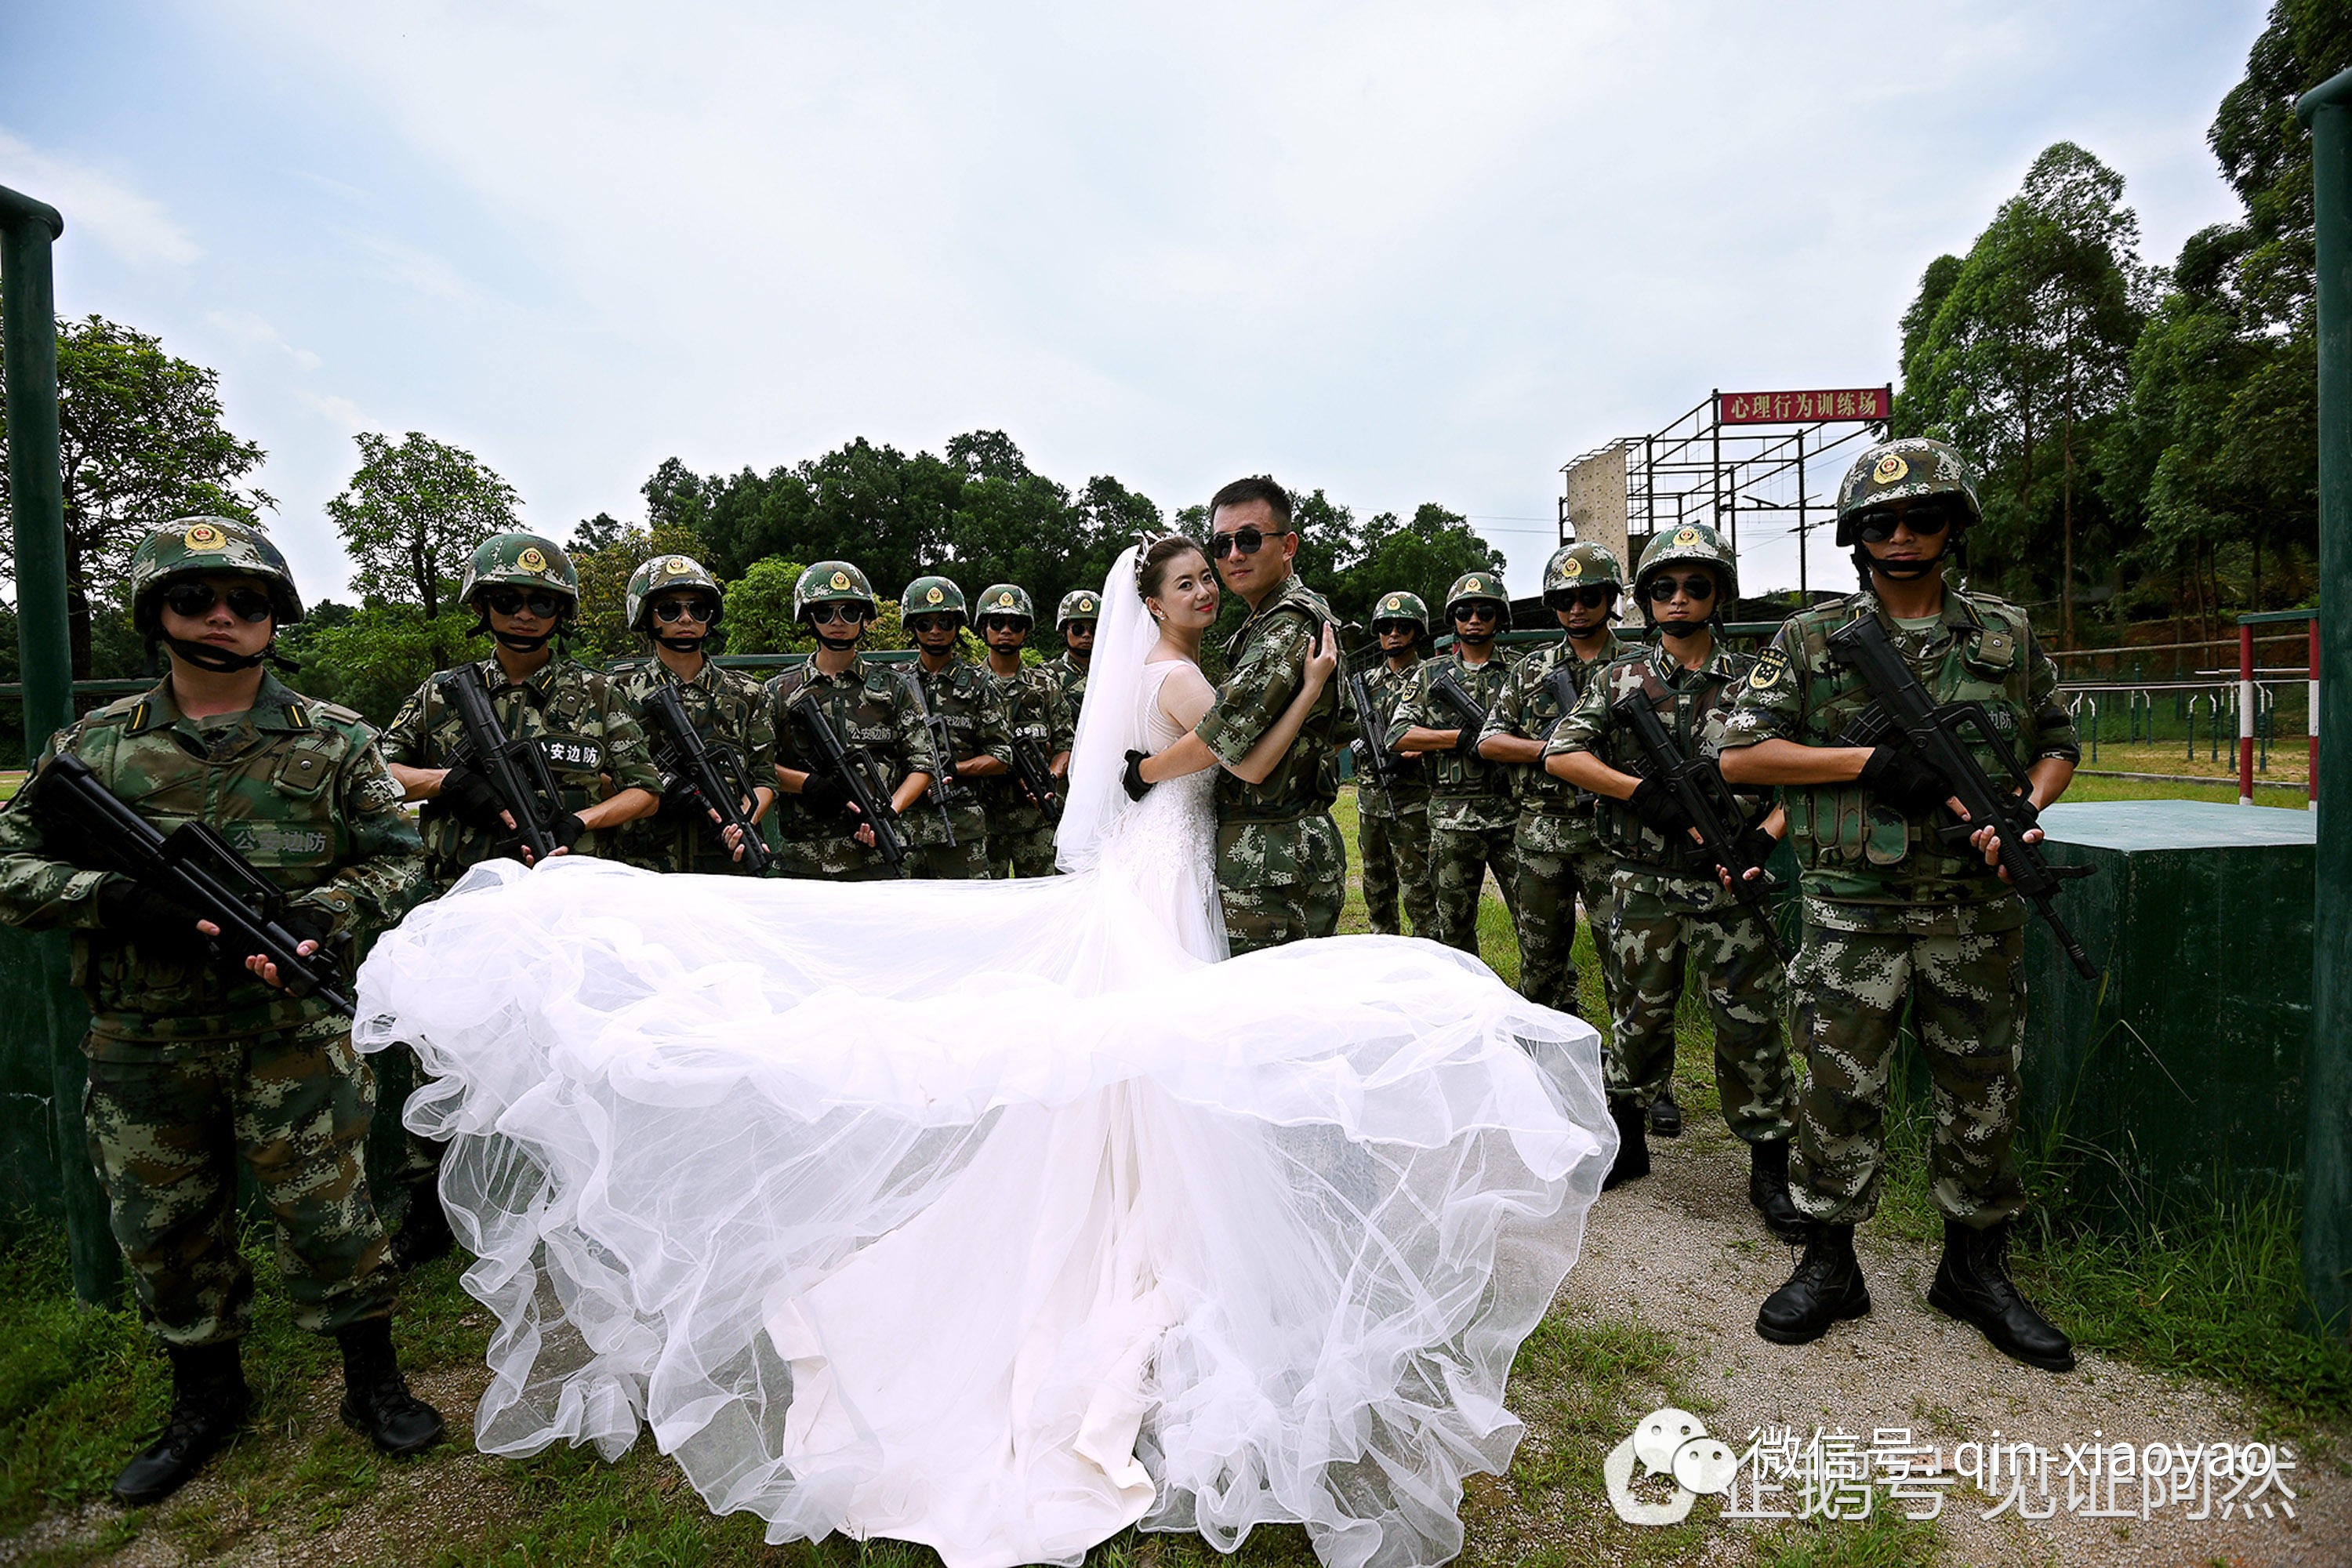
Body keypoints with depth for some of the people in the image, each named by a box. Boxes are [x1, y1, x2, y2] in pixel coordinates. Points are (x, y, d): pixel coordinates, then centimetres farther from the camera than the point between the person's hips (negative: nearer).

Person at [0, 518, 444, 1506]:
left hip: (293, 1031, -2)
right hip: (143, 1045, 3)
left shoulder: (334, 742, -1)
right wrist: (117, 897, -16)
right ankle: (206, 1401, 38)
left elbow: (398, 858, 1)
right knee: (163, 1229, 16)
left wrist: (320, 917, -17)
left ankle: (373, 1385, 24)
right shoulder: (91, 747, 3)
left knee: (327, 1213, 4)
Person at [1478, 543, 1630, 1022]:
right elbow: (1489, 741, 5)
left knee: (1625, 958, -3)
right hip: (1539, 835, 3)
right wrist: (1553, 749, -10)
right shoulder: (1531, 670, 10)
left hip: (1609, 834, -3)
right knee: (1541, 958, 12)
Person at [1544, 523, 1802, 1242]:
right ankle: (1626, 1143, 29)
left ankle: (1770, 1170, 19)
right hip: (1644, 886, 1)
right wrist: (1646, 794, -14)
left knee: (1750, 1026, 4)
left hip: (1730, 887, 0)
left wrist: (1764, 838, -14)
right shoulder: (1619, 680, 5)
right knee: (1641, 1018, 12)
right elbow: (1560, 754, -3)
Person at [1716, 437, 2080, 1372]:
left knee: (1982, 1095, 12)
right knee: (1839, 1092, 2)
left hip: (1975, 914, 3)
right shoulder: (1811, 640, 0)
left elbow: (2058, 742, 17)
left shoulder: (2007, 636, 9)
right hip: (1853, 912, -2)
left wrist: (2026, 809, -5)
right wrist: (1869, 763, -14)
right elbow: (1739, 755, -5)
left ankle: (1974, 1270, 30)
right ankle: (1829, 1266, 19)